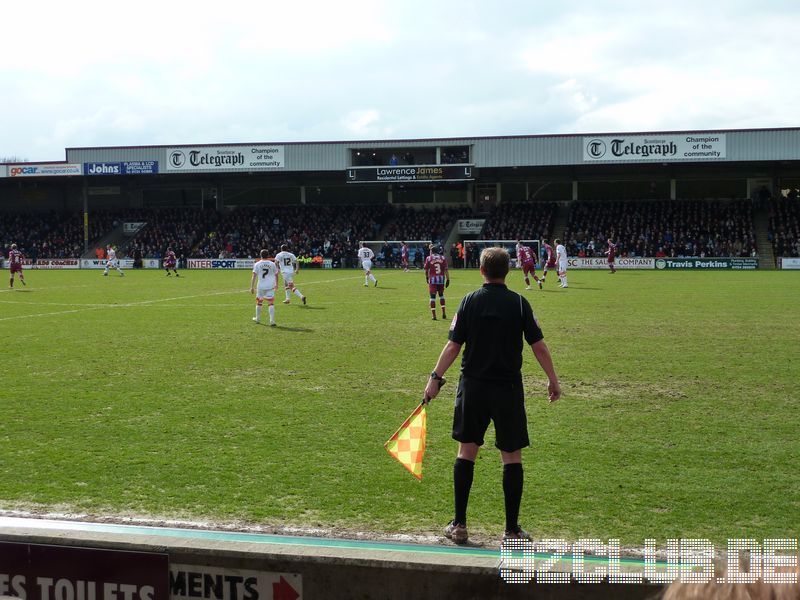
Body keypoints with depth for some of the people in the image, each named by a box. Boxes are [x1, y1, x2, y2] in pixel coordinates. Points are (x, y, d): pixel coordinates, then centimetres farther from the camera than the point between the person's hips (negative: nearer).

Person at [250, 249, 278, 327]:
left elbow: (254, 276, -6)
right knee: (271, 303, -2)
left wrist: (252, 287, -5)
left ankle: (258, 319, 32)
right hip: (271, 286, 0)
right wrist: (276, 284, 31)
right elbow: (276, 275, 15)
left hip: (261, 286, 0)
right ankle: (272, 321, -11)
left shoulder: (257, 264, -1)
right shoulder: (272, 264, 4)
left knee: (259, 302, 18)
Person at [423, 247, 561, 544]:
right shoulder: (518, 303, -4)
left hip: (473, 386, 1)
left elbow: (453, 345, -4)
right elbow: (539, 346, -4)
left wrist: (435, 378, 3)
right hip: (508, 388, -1)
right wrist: (553, 380, 6)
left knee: (466, 451, 12)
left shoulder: (470, 301, -2)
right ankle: (512, 530, 9)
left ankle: (459, 525, 14)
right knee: (512, 456, 6)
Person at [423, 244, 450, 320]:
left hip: (432, 279, -3)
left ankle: (434, 315, -2)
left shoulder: (429, 258, -3)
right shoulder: (443, 258, 3)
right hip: (441, 278, 3)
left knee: (433, 296, 2)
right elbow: (446, 270, -1)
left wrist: (426, 277, 19)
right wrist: (448, 279, 3)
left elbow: (426, 270, 3)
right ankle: (443, 313, 15)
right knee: (441, 295, 20)